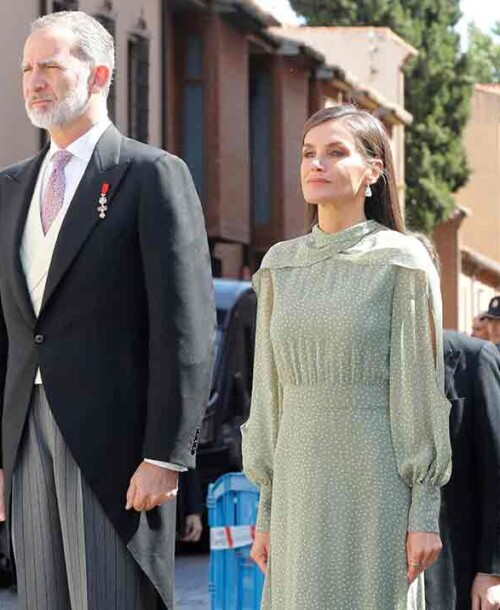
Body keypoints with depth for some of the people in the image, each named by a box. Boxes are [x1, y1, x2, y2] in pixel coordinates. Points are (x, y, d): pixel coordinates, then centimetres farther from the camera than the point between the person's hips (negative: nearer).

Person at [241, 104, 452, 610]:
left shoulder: (402, 261, -3)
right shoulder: (282, 264, 11)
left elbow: (422, 389, -5)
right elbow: (270, 393, 13)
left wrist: (424, 515, -10)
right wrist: (266, 511, 11)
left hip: (376, 487, -5)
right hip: (300, 487, 5)